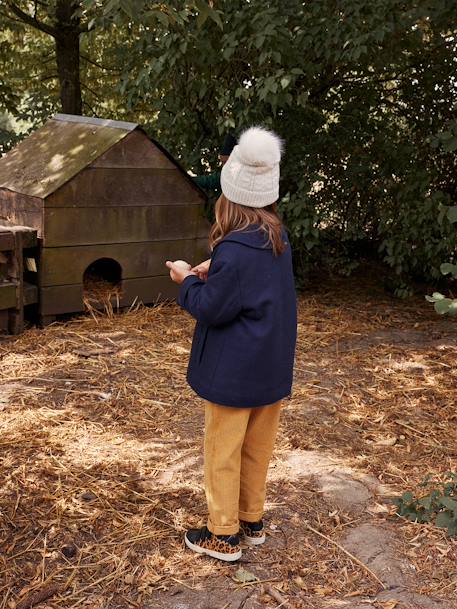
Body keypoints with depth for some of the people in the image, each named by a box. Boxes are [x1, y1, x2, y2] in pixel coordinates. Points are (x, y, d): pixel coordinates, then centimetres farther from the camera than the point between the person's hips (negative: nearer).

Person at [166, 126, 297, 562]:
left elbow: (212, 310, -19)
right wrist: (214, 275, 6)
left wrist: (189, 281, -3)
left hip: (234, 373, -8)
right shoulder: (278, 241, 2)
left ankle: (224, 535, 20)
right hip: (271, 367, 8)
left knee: (223, 452, 7)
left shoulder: (234, 251, -25)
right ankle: (252, 521, 33)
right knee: (257, 448, 19)